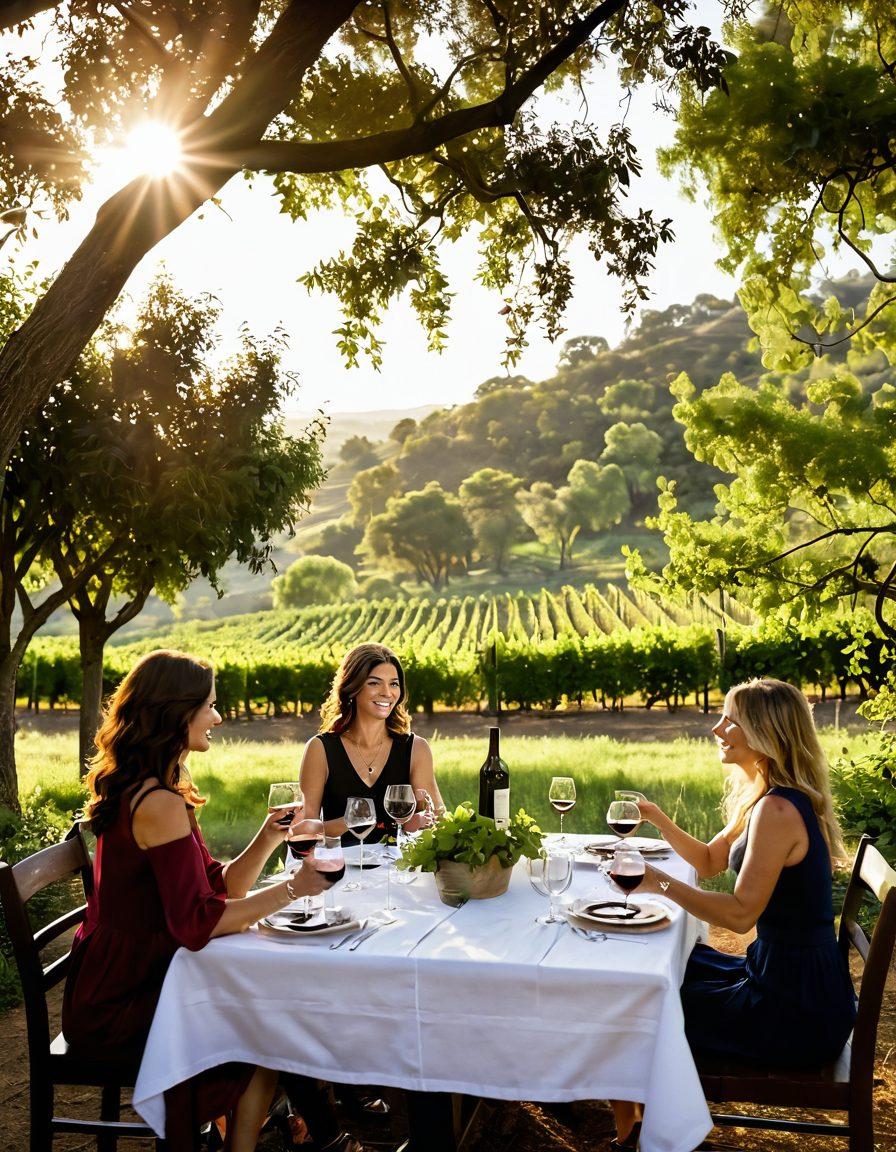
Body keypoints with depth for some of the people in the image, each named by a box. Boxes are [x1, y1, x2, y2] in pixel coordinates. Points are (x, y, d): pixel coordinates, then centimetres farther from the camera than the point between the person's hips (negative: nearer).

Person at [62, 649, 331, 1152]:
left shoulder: (142, 791, 9)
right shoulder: (160, 804, -24)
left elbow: (218, 886, 7)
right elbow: (197, 922, -30)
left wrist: (267, 840, -7)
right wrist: (292, 889, -25)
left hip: (124, 984, 9)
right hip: (118, 1009, -9)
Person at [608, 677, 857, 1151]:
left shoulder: (778, 810, -24)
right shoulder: (767, 799, 8)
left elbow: (741, 913, -25)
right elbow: (709, 860, 18)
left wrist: (660, 883, -20)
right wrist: (658, 818, 5)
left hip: (796, 1011, -9)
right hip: (793, 979, 9)